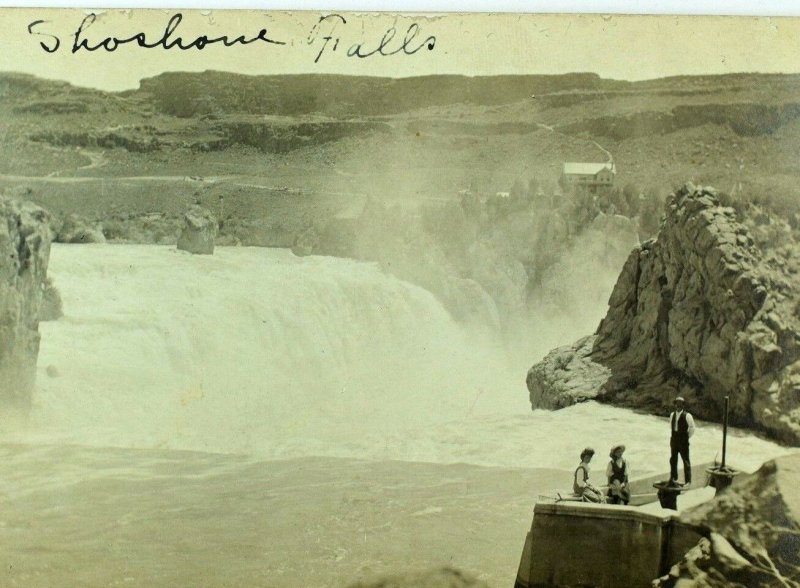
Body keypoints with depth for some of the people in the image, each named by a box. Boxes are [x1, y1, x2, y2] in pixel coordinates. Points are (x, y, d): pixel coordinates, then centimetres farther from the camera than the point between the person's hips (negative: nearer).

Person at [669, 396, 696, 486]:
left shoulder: (687, 416, -12)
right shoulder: (672, 415, 6)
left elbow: (692, 428, -5)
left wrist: (687, 437, -3)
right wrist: (672, 436, 13)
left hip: (683, 441, -6)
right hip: (674, 440, 6)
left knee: (686, 461, 0)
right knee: (673, 460, 15)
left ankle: (687, 481, 6)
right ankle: (673, 478, 29)